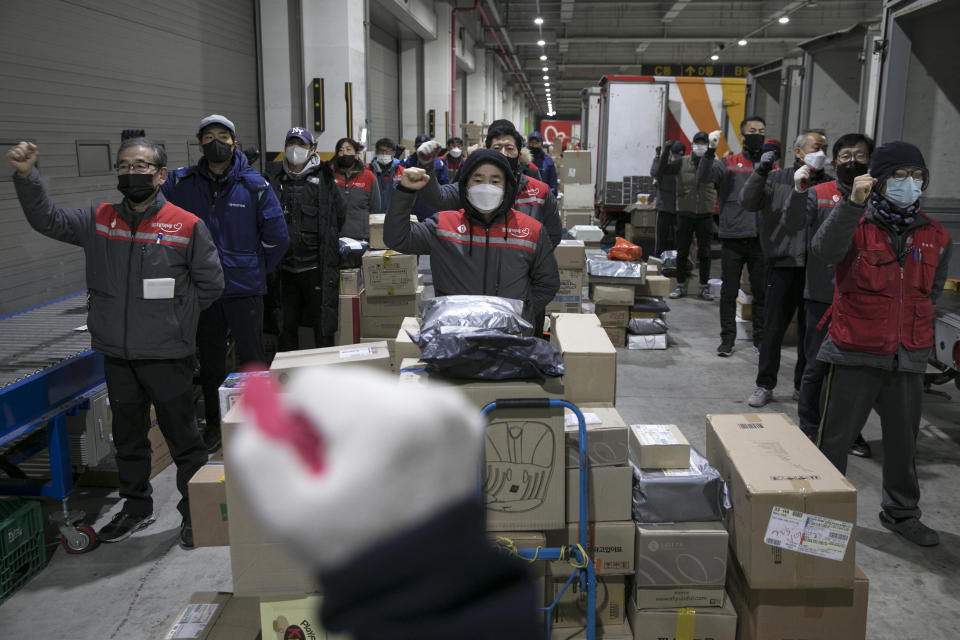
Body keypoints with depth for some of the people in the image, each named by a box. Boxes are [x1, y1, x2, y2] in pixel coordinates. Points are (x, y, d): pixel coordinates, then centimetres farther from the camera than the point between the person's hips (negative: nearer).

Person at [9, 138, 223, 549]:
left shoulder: (187, 226, -8)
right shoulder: (99, 221, 5)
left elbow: (211, 284, -3)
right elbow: (47, 220, 1)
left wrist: (172, 317, -2)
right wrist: (25, 176, -13)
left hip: (168, 355, -4)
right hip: (116, 355, 5)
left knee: (182, 436, 7)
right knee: (128, 435, 18)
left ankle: (196, 512, 23)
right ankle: (136, 507, 35)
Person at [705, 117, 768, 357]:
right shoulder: (729, 164, 5)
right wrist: (710, 150, -23)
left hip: (762, 239, 2)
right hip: (733, 238, -1)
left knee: (761, 291, 8)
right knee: (729, 292, 4)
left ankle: (761, 338, 21)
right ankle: (727, 338, 14)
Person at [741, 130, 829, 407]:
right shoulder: (777, 179, 4)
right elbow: (748, 202, -7)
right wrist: (760, 171, -18)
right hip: (782, 266, -1)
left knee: (811, 331, 10)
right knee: (773, 329, 5)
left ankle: (803, 386, 26)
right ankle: (765, 385, 18)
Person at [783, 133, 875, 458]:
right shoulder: (819, 194, 1)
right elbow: (791, 224, -15)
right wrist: (800, 190, -29)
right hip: (822, 297, -2)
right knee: (816, 367, 5)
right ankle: (809, 430, 19)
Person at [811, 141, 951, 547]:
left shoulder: (935, 236, 7)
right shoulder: (857, 225, -7)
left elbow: (932, 290, 21)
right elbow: (825, 250, -30)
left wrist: (913, 325, 11)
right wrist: (853, 204, -38)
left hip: (909, 357, 5)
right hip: (855, 353, -4)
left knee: (903, 440, 17)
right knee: (836, 437, 5)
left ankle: (901, 513, 35)